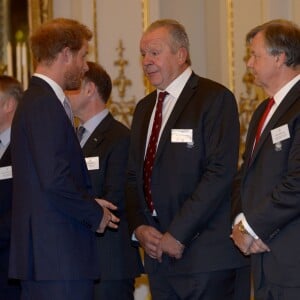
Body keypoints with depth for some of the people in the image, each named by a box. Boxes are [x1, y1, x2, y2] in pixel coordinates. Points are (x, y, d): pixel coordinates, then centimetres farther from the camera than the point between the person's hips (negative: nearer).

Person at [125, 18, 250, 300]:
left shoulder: (215, 99, -6)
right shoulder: (144, 108, 17)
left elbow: (220, 172, -15)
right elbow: (133, 176, 18)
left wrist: (178, 234, -16)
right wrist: (138, 227, 0)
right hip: (160, 253, 6)